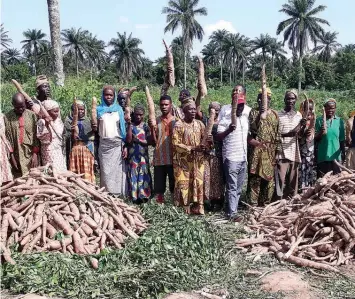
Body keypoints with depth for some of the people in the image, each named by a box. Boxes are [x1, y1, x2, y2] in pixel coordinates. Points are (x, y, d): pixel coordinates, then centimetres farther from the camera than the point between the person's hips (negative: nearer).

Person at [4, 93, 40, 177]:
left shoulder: (32, 115, 1)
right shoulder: (7, 117, -1)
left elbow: (36, 136, 0)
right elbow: (7, 139, -1)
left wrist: (35, 154, -7)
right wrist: (11, 157, -6)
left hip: (31, 154, 1)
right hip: (17, 156, 0)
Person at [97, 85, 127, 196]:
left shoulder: (119, 109, 7)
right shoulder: (99, 110, 8)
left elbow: (123, 128, 5)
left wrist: (124, 146, -1)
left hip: (117, 144, 0)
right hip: (104, 145, 0)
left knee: (117, 170, -2)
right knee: (105, 170, -1)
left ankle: (118, 194, 3)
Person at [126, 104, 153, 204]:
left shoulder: (146, 126, 4)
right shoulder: (130, 125, 1)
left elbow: (149, 141, -2)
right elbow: (128, 140, -12)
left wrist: (138, 140, -11)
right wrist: (129, 125, -14)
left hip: (143, 155, 0)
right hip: (132, 155, 0)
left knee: (143, 174, 2)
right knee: (133, 174, 2)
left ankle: (143, 195, 8)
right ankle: (134, 196, 8)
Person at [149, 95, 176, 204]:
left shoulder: (176, 120, 4)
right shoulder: (156, 121, 6)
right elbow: (154, 142, 3)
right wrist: (152, 129, -9)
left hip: (173, 158, -1)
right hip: (159, 158, 1)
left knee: (174, 184, 5)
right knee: (159, 185, 5)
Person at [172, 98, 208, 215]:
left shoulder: (199, 124, 7)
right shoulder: (178, 125, -8)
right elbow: (175, 144, -13)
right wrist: (192, 149, -20)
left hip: (198, 161, 5)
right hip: (183, 161, -4)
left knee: (198, 184, 7)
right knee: (184, 185, -2)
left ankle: (197, 208, 18)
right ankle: (184, 210, 9)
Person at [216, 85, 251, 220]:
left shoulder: (249, 112, 9)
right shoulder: (226, 117, -6)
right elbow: (218, 137, -9)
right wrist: (228, 130, -25)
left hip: (244, 156, 5)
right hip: (231, 156, -5)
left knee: (238, 188, 10)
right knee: (232, 187, -6)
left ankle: (233, 209, 18)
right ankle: (231, 213, -1)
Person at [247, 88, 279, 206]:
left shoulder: (274, 114, 14)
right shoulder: (254, 112, 4)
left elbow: (277, 133, 14)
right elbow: (251, 129, -8)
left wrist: (276, 149, 7)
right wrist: (260, 115, -17)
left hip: (270, 151, 4)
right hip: (256, 149, -3)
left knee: (269, 177, 5)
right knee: (255, 176, -7)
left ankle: (265, 203, 16)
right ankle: (253, 203, -1)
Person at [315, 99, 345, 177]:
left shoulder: (339, 121, 4)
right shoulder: (319, 120, -2)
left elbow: (342, 140, 9)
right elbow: (315, 139, -2)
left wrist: (343, 153, 11)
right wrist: (321, 133, -21)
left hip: (336, 156, 2)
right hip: (322, 156, -2)